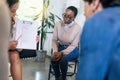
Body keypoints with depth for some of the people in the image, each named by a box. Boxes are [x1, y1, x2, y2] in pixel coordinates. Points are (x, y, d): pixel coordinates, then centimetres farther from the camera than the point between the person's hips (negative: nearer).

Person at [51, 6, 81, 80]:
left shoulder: (78, 28, -19)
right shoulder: (58, 24, -10)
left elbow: (73, 45, -16)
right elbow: (54, 40, -5)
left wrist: (62, 53, -28)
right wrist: (55, 52, -22)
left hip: (72, 50, -2)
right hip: (60, 47, 3)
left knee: (63, 59, -33)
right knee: (53, 59, -28)